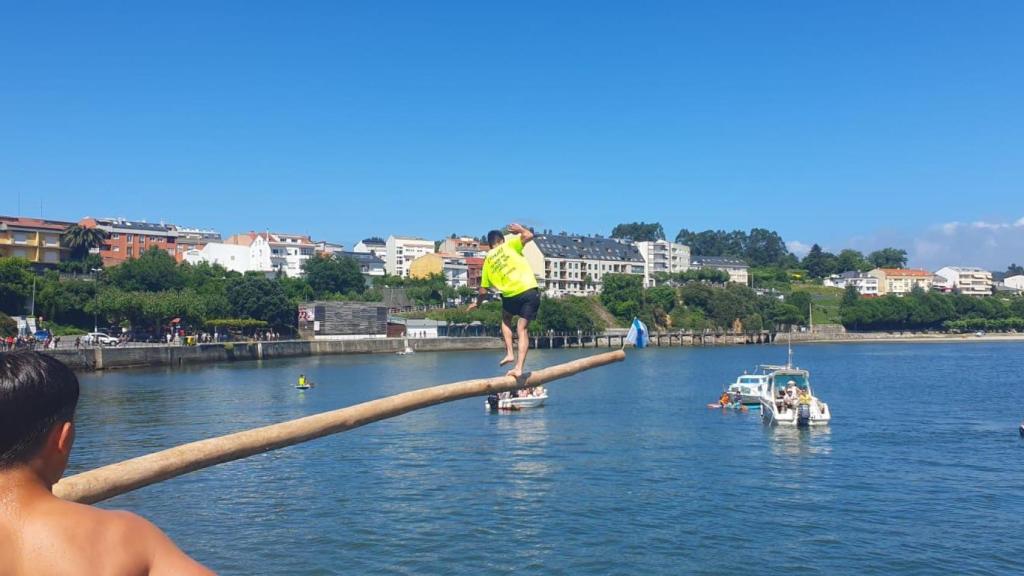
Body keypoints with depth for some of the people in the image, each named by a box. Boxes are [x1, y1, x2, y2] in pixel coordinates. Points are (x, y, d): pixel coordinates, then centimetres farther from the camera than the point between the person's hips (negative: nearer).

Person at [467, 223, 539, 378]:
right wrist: (519, 229, 15)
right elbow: (529, 236, -5)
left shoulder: (488, 260, 13)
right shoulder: (509, 245, 7)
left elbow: (483, 291, 15)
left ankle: (509, 353, 16)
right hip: (530, 291, -1)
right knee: (522, 329, 8)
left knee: (506, 319, 32)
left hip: (510, 296, 1)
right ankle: (519, 367, -2)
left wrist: (477, 303, 33)